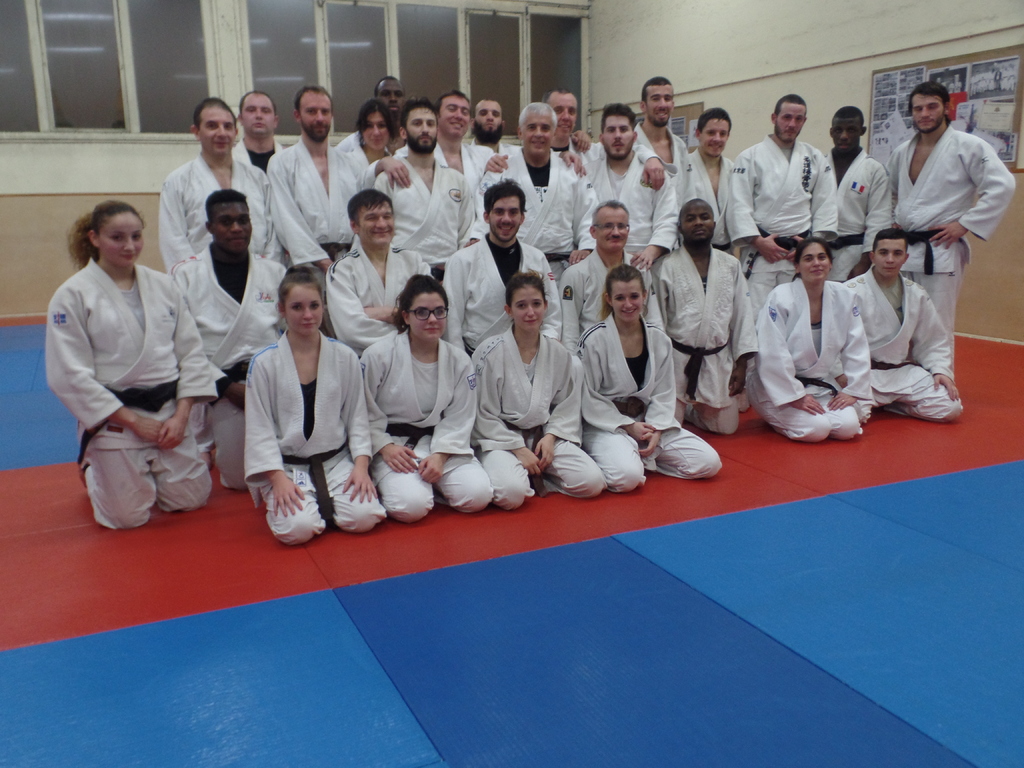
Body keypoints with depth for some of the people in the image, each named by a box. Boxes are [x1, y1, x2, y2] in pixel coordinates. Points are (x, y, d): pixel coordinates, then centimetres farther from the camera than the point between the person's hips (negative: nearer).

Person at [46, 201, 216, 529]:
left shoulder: (162, 285, 3)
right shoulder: (73, 295, -8)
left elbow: (192, 351, 3)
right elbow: (69, 376, -11)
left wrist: (181, 415, -8)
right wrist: (134, 421, -14)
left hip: (170, 413, 4)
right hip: (113, 418, -4)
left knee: (191, 499, 9)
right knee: (128, 516, 2)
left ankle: (143, 471, 39)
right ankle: (92, 470, 34)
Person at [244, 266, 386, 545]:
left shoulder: (345, 357, 2)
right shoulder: (264, 363, -4)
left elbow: (357, 417, 6)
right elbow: (259, 428, -3)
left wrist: (361, 465, -7)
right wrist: (278, 478, -14)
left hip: (336, 460, 2)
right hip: (286, 466, -2)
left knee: (364, 518, -22)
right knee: (298, 528, -26)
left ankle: (323, 503, 11)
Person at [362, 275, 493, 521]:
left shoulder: (459, 360, 0)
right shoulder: (378, 355, -10)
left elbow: (459, 418, 0)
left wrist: (440, 455, -14)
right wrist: (384, 447, -16)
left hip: (440, 439, 4)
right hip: (391, 441, -3)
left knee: (477, 496, -18)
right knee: (411, 505, -28)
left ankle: (430, 480, 12)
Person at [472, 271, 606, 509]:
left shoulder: (558, 353, 3)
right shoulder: (490, 353, -10)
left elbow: (567, 404, 9)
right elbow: (484, 414, -8)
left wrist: (550, 437, -8)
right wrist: (518, 449, -13)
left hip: (544, 436, 4)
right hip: (500, 438, -4)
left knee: (592, 482, -16)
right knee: (511, 493, -33)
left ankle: (535, 474, 8)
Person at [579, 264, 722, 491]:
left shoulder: (659, 340, 3)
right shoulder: (593, 340, -12)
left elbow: (664, 393, 4)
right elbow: (589, 398, -10)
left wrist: (656, 430, -12)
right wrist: (628, 426, -14)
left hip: (647, 421, 6)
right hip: (606, 424, -6)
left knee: (709, 463, -5)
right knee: (627, 476, -34)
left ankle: (642, 456, 9)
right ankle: (606, 457, 0)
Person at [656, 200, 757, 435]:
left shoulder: (730, 265, 4)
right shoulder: (668, 266, -5)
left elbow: (743, 315, 6)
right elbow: (657, 319, -3)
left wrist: (741, 364, 2)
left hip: (718, 360, 3)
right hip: (678, 360, -3)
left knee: (726, 427, 10)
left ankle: (689, 409, 36)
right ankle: (680, 406, 30)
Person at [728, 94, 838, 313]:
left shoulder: (815, 159, 14)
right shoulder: (750, 157, 4)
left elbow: (825, 204, 10)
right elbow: (739, 205, -3)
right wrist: (758, 241, -11)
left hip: (802, 253, 3)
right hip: (760, 252, -3)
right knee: (756, 310, -9)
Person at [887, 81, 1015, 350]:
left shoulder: (968, 146, -6)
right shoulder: (901, 152, 13)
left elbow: (1002, 186, -11)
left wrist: (964, 224, -13)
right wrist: (894, 221, 13)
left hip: (940, 251, -6)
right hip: (902, 249, 6)